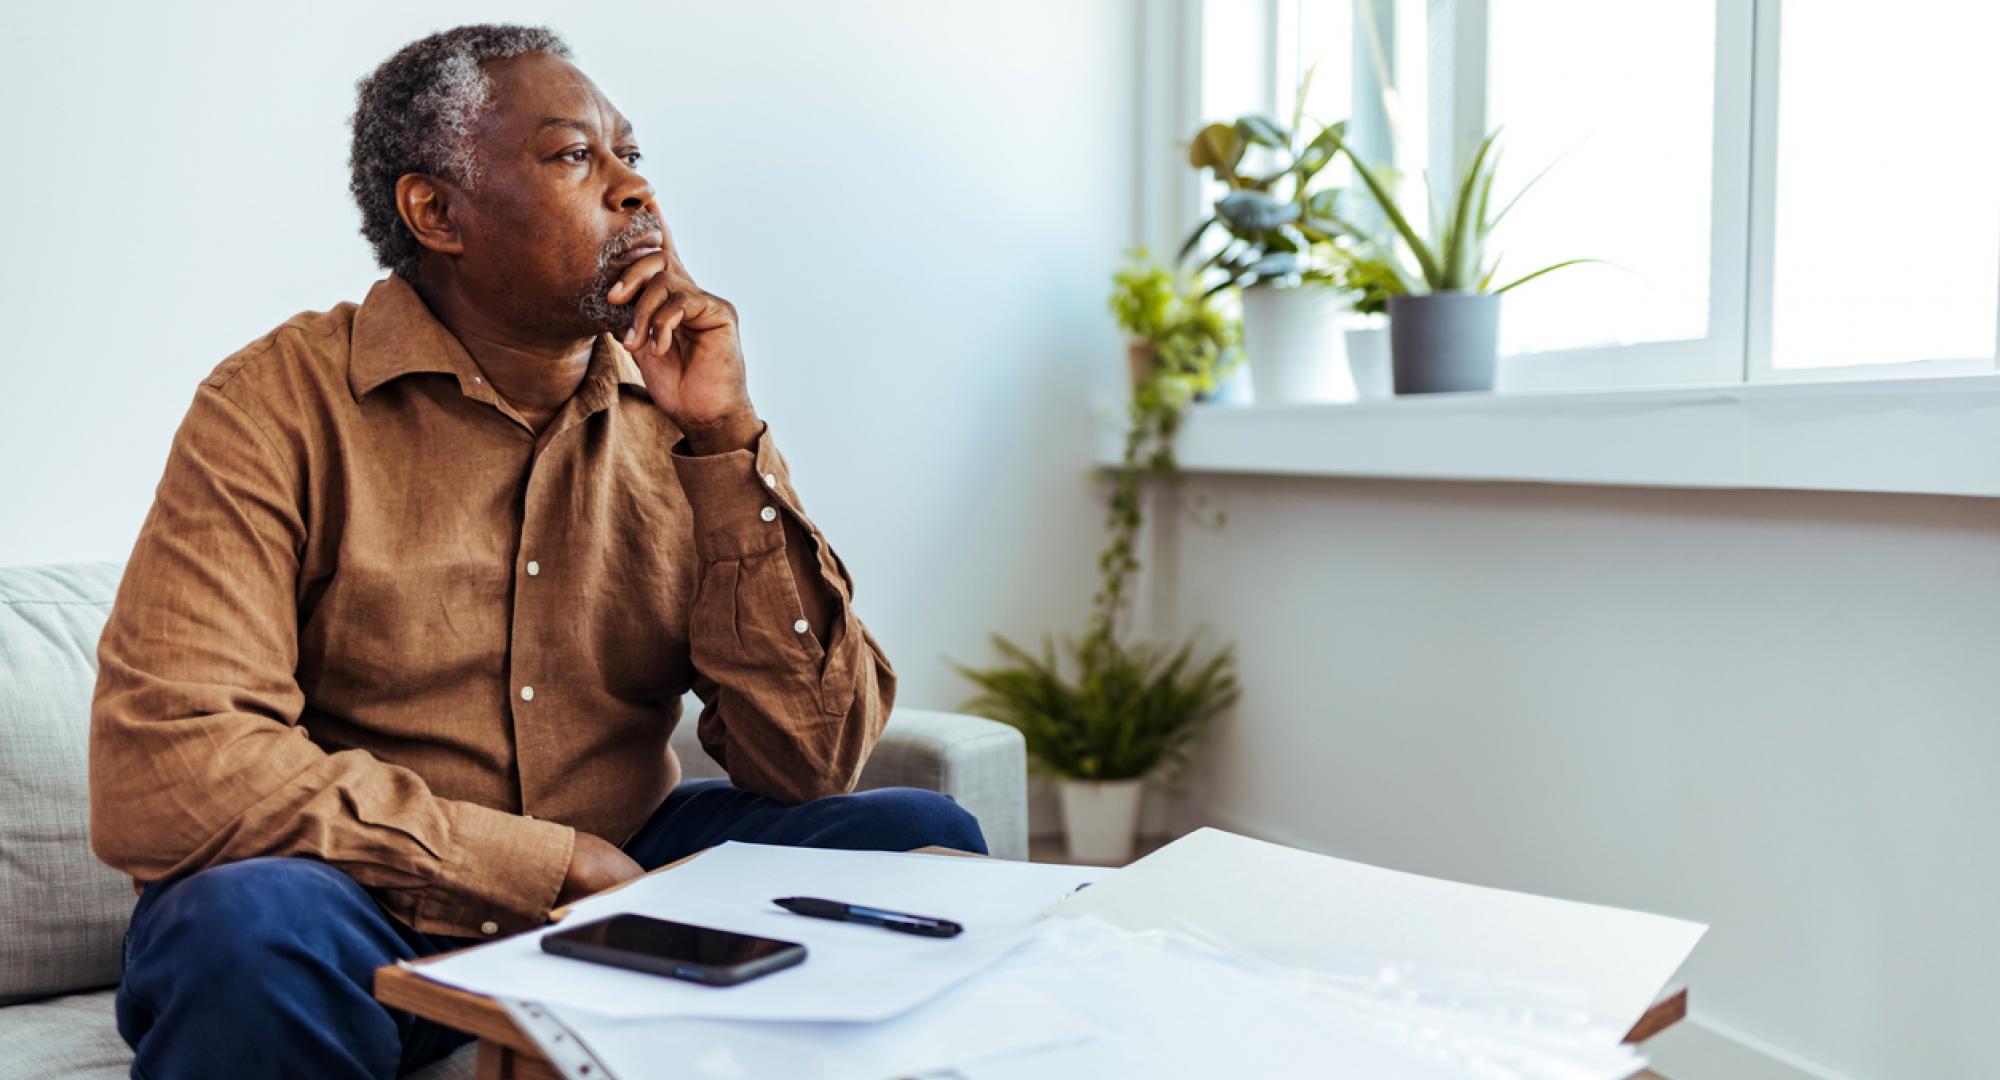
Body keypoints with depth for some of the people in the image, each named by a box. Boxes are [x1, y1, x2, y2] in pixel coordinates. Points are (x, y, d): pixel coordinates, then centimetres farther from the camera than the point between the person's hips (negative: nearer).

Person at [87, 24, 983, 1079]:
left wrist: (725, 438, -18)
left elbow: (811, 764, -9)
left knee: (921, 838, -13)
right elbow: (158, 774, -23)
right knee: (250, 924, -35)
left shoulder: (673, 418, -2)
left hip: (618, 881, 4)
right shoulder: (282, 404, -11)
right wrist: (553, 864, -21)